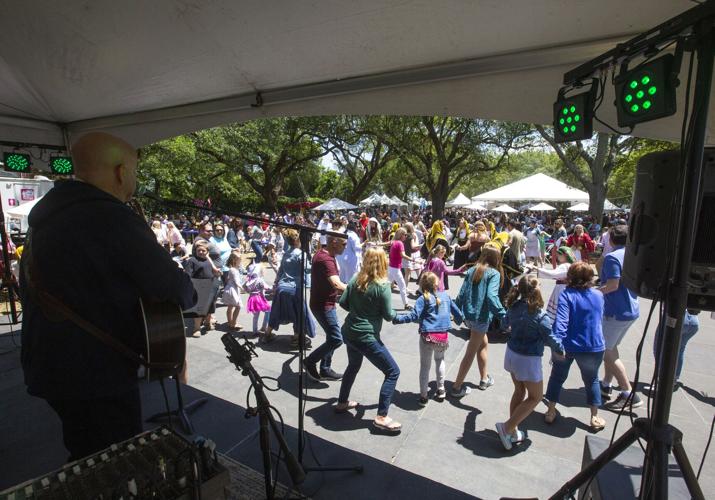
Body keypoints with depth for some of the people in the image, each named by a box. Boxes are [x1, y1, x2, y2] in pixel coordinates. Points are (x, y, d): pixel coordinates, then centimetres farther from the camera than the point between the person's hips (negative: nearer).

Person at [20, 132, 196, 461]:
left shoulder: (47, 217, 6)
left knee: (85, 459, 27)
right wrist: (189, 293, -1)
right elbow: (176, 289, -22)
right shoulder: (115, 220, -23)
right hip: (98, 375, -9)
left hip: (49, 368, 9)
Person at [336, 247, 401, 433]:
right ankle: (381, 417, 7)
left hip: (349, 332, 8)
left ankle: (342, 403, 44)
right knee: (393, 372, 6)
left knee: (353, 365, 32)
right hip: (366, 337, -8)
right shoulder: (382, 286, -17)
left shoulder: (356, 279, 1)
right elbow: (389, 316, -11)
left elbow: (343, 302, 6)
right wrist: (393, 313, 10)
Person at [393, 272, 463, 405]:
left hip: (428, 336, -4)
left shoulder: (423, 298, -7)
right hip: (443, 336, 4)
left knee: (425, 366, 10)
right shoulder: (446, 296, 8)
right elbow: (457, 313, 16)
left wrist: (396, 318, -11)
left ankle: (423, 397, 18)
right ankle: (441, 391, 35)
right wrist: (458, 321, 37)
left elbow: (414, 316, -17)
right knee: (440, 360, 28)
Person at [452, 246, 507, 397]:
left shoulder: (471, 271, 8)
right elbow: (492, 296, -25)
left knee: (483, 344, 27)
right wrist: (504, 315, -28)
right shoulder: (494, 273, -9)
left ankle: (484, 379, 40)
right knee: (470, 353, 6)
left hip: (468, 315, 7)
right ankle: (457, 387, 15)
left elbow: (462, 293, 5)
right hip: (481, 317, -7)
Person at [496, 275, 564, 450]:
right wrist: (560, 351, 10)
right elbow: (550, 338, -11)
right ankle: (507, 427, 7)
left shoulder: (514, 307, -5)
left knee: (519, 391, 21)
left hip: (511, 354, 6)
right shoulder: (539, 316, -24)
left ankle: (513, 431, 31)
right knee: (535, 397, 13)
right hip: (528, 360, -6)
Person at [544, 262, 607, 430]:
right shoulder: (598, 295, 1)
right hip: (594, 346, 3)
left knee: (557, 377, 17)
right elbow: (599, 319, 18)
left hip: (568, 346, -3)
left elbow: (561, 321, -26)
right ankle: (595, 417, 30)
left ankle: (551, 412, 25)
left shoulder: (566, 295, -14)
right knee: (591, 380, 25)